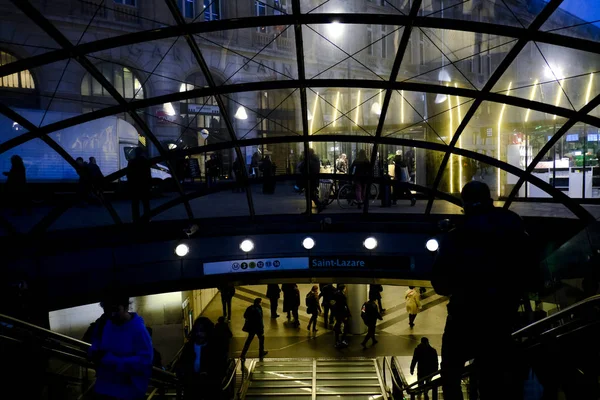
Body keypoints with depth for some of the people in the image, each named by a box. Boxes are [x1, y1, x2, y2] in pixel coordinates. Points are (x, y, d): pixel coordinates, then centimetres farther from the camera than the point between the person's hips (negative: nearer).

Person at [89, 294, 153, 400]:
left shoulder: (139, 330, -19)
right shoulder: (104, 325, -2)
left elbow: (144, 361, -23)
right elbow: (94, 349, 10)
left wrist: (110, 360, -26)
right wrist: (96, 354, -14)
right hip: (104, 389, 5)